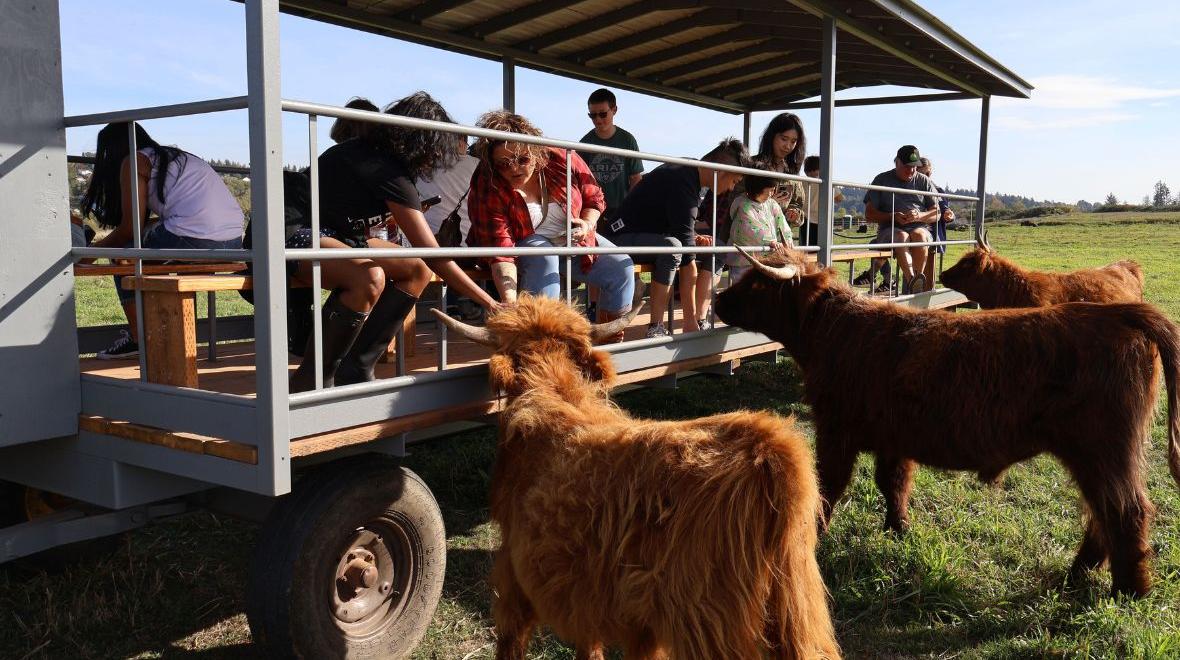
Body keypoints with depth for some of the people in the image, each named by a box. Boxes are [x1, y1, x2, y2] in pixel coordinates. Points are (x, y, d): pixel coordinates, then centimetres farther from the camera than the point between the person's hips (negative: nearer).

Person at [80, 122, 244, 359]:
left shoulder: (134, 162, 8)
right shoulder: (177, 157, 31)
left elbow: (131, 228, 3)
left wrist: (95, 249, 20)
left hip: (195, 239, -8)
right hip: (234, 242, 8)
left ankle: (139, 339, 15)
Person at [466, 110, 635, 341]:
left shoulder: (562, 159, -19)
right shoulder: (487, 189, -26)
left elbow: (594, 197, 0)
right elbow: (500, 251, -34)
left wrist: (588, 223, -21)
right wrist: (510, 301, -48)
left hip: (574, 239, 4)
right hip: (526, 244, -4)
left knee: (621, 267, -11)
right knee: (543, 258, -38)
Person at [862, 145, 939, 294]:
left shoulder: (923, 181, 16)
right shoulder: (882, 180, 10)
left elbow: (936, 214, 13)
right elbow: (869, 214, 6)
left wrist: (919, 216, -10)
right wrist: (892, 216, -11)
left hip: (919, 227, 2)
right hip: (890, 230, -1)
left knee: (919, 236, -35)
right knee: (902, 237, -37)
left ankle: (910, 285, -38)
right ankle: (913, 281, -55)